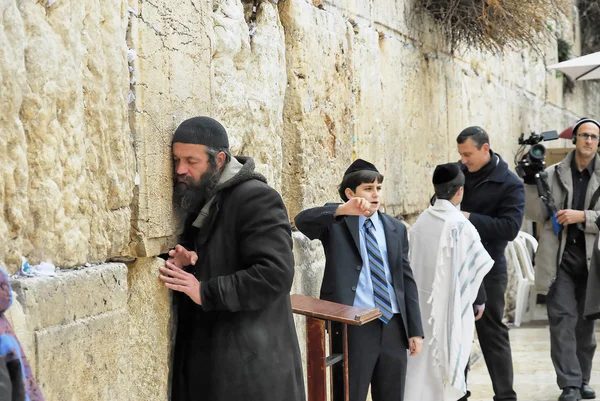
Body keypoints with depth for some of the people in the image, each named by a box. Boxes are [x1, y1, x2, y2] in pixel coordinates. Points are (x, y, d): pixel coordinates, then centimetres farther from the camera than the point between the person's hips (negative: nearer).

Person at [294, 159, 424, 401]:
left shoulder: (396, 229, 12)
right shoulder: (335, 223, -1)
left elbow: (406, 279, 11)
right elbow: (302, 220, -21)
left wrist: (415, 329, 8)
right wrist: (342, 210, -35)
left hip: (393, 325, 4)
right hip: (353, 326, -4)